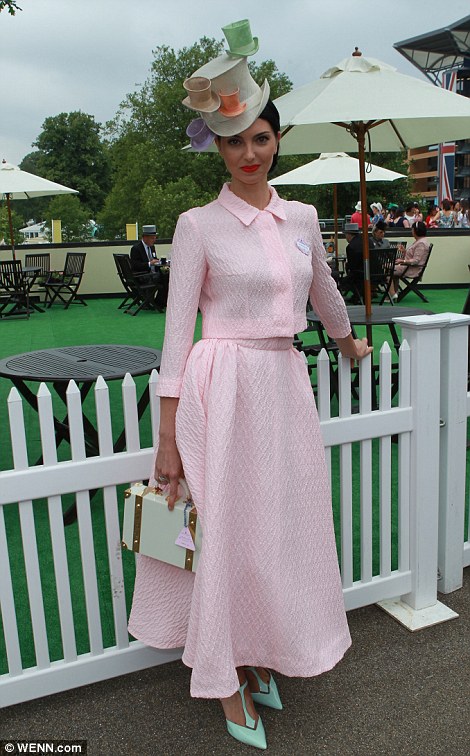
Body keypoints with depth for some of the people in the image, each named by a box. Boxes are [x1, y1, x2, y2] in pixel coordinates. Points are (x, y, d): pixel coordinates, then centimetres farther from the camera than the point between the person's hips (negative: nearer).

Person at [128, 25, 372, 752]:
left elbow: (324, 289, 25)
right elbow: (177, 330, -8)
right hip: (223, 388, -5)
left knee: (284, 525, 13)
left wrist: (348, 343, 40)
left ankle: (258, 656, 36)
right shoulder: (198, 226, -6)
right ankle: (229, 683, 25)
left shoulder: (302, 217, 8)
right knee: (227, 532, 4)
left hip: (286, 384, 5)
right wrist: (168, 438, -10)